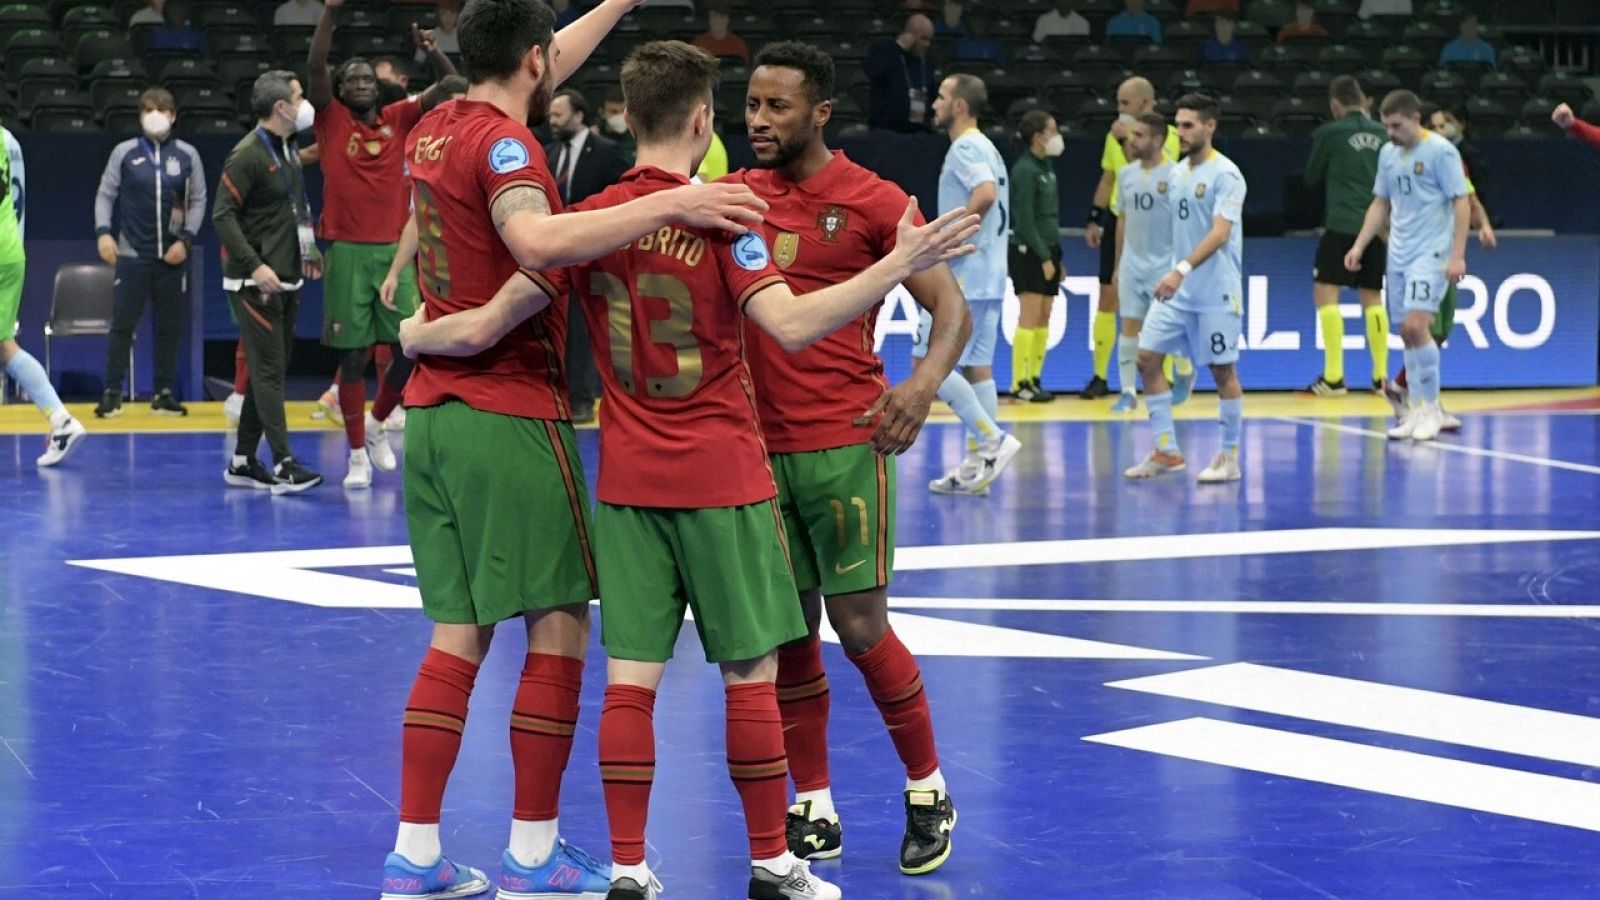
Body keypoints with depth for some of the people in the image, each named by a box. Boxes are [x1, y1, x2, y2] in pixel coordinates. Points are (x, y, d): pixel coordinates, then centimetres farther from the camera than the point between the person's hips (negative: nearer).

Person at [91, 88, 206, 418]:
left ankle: (164, 392, 14)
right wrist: (103, 232, -8)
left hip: (173, 256, 1)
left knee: (170, 326, 5)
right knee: (122, 323, -3)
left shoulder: (187, 155, 5)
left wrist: (186, 240, -4)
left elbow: (198, 200, 7)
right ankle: (112, 392, 3)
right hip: (132, 254, -1)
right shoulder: (124, 153, 3)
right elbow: (105, 194, 5)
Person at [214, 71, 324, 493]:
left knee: (270, 372, 11)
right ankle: (284, 465, -11)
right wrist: (255, 266, -24)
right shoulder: (248, 154, -14)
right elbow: (223, 214, -18)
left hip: (286, 280, 9)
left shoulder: (288, 149, 14)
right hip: (254, 283, -9)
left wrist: (307, 252, 13)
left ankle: (243, 463, 17)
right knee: (268, 371, -9)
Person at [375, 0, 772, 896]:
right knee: (560, 623, 1)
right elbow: (538, 242, -34)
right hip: (511, 417, -8)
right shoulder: (502, 142, -13)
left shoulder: (436, 128, 11)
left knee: (459, 633, 10)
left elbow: (535, 77, 30)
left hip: (433, 412, 8)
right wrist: (671, 204, -36)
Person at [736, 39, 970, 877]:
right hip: (758, 443, 4)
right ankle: (814, 809, 16)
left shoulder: (872, 201, -5)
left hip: (843, 442, -4)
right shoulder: (739, 196, 8)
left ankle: (928, 791, 15)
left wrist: (926, 379, -26)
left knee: (861, 627, -3)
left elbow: (950, 306, -8)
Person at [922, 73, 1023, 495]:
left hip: (963, 276, -10)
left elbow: (986, 193, -30)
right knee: (976, 368, 9)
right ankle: (977, 467, 9)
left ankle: (994, 439, -13)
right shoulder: (985, 149, 18)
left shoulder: (966, 148, -13)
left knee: (928, 364, -9)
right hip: (987, 276, 10)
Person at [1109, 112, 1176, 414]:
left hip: (1164, 265, -5)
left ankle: (1184, 373, 27)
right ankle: (1128, 392, 5)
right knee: (1129, 326, 1)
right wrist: (1117, 265, 16)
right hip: (1132, 263, 5)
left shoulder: (1174, 175, -11)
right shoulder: (1126, 174, 7)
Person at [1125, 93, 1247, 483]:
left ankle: (1229, 457, 12)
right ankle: (1166, 451, 6)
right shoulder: (1178, 172, 11)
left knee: (1223, 370, 0)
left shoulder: (1225, 174, -12)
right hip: (1177, 289, 8)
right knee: (1147, 357, -1)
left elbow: (1220, 233, -23)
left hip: (1216, 292, -7)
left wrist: (1183, 269, -33)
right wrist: (1175, 273, 18)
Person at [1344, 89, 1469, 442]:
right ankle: (1418, 411, 11)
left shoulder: (1441, 151, -9)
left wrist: (1457, 255, -16)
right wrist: (1359, 246, 11)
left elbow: (1462, 203, -10)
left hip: (1430, 254, -7)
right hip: (1398, 254, 7)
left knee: (1416, 326, -17)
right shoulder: (1388, 153, 11)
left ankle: (1432, 408, -5)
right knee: (1407, 332, 5)